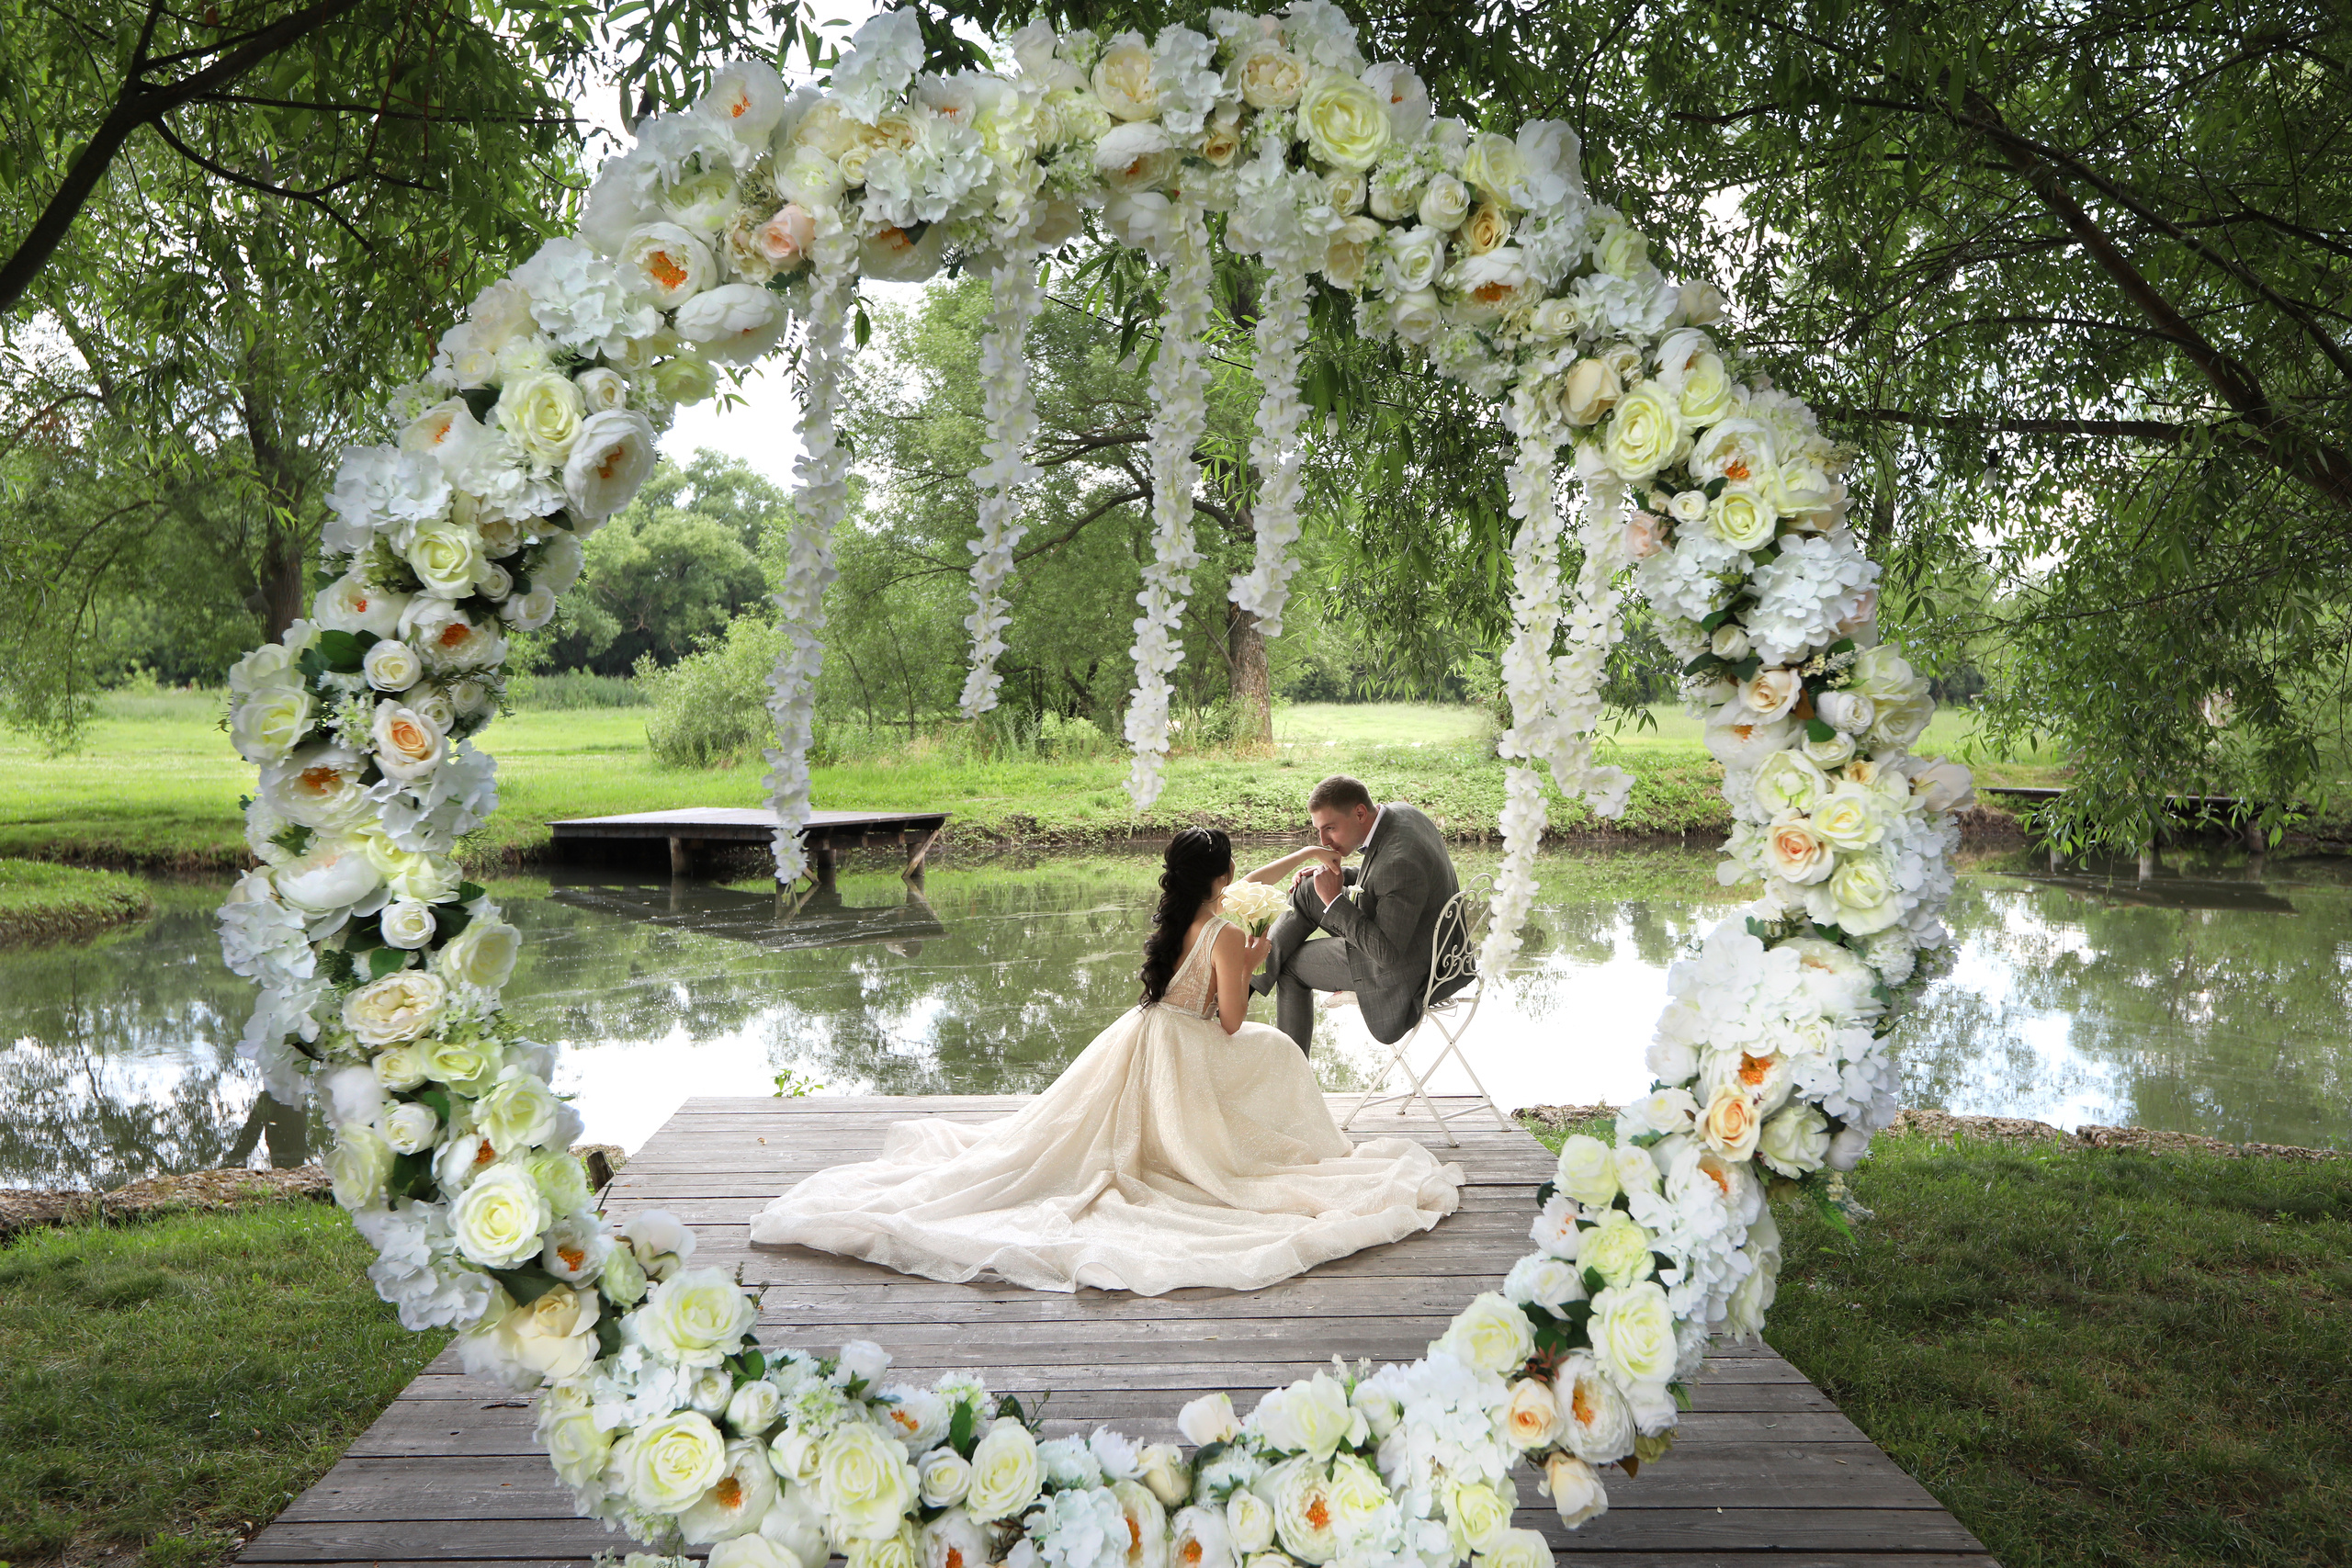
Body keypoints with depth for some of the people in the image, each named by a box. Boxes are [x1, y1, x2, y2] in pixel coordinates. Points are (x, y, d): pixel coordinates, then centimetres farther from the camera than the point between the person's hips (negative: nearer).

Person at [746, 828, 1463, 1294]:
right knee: (1277, 1052, 16)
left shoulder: (1174, 914, 9)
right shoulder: (1225, 935, -15)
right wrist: (1253, 961, 1)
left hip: (1136, 1042, 6)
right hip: (1185, 1058, -6)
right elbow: (1232, 1024, -12)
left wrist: (1302, 856, 36)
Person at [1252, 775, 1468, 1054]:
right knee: (1308, 892, 12)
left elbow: (1387, 952, -32)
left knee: (1291, 964, 4)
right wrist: (1339, 876, 0)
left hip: (1404, 971, -10)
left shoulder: (1400, 863, -36)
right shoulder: (1397, 811, -6)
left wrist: (1335, 900, -28)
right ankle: (1249, 983, 14)